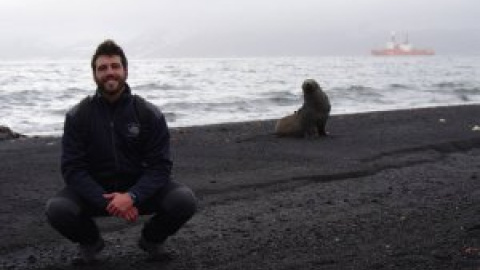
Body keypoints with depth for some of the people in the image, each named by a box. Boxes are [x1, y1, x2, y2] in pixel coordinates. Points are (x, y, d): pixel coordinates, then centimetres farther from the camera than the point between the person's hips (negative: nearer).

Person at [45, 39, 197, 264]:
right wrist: (107, 202, -27)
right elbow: (72, 169, -12)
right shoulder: (77, 116, -8)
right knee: (57, 209, -30)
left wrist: (131, 196, -31)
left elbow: (160, 165, -12)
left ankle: (152, 239, 9)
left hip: (138, 189, 0)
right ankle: (90, 242, 6)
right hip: (94, 190, 0)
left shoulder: (149, 114, -8)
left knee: (185, 201, -26)